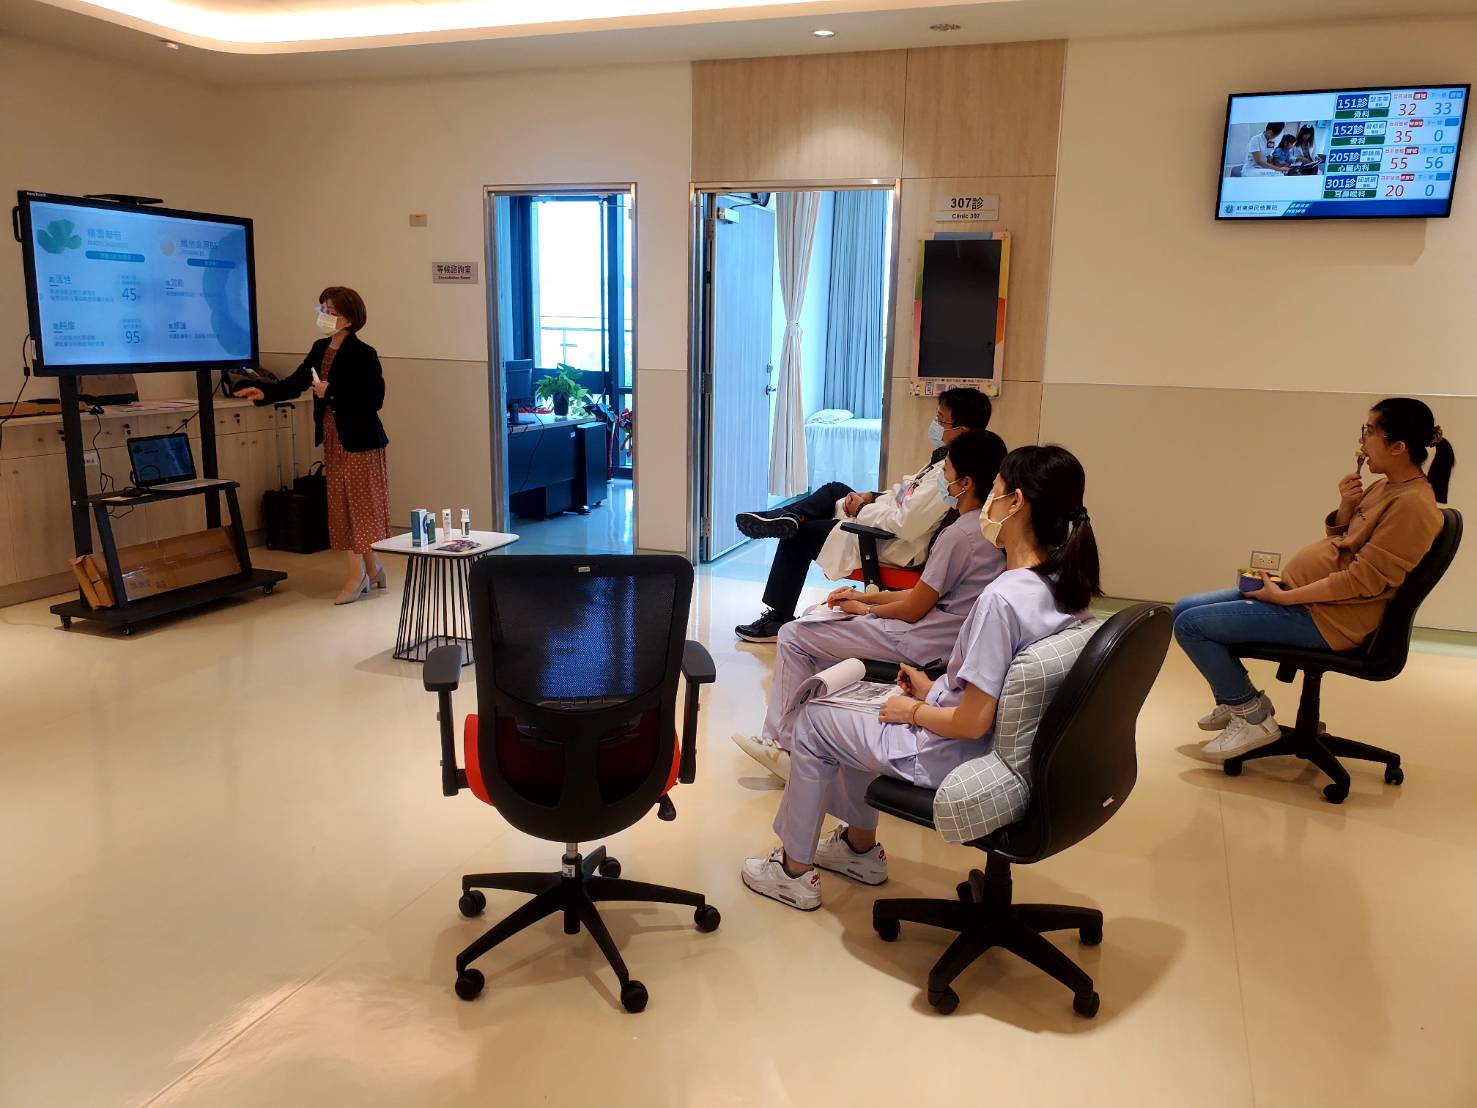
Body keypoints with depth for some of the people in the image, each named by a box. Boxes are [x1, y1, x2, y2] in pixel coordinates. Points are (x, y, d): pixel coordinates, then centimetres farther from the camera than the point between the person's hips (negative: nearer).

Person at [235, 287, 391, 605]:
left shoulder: (362, 354, -15)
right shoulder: (321, 349, 9)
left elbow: (375, 399, -20)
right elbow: (296, 383, 10)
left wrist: (332, 392, -23)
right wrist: (264, 393, -5)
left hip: (359, 441, -8)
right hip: (333, 439, 8)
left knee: (359, 507, 0)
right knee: (341, 507, 11)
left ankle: (357, 576, 8)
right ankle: (371, 570, 20)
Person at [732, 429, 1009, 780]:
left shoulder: (960, 534, -22)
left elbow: (912, 610, -16)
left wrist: (864, 610, 2)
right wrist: (865, 597, 11)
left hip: (921, 642, -10)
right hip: (940, 631, 10)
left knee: (793, 635, 0)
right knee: (816, 621, 21)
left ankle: (781, 743, 9)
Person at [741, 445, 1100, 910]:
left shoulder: (1002, 598, -32)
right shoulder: (1059, 585, -5)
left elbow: (970, 724, -28)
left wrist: (913, 710, -10)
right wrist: (934, 691, 7)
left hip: (952, 760, -8)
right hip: (1007, 745, 9)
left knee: (812, 720, 10)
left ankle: (796, 871, 24)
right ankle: (861, 847, 37)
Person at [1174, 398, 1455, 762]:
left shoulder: (1412, 505, -20)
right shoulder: (1385, 486, 10)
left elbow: (1361, 580, -23)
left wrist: (1283, 598, -20)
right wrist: (1346, 507, -1)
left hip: (1325, 617, -10)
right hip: (1301, 592, 10)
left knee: (1190, 625, -15)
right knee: (1185, 609, 8)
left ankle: (1253, 717, 2)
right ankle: (1235, 700, 22)